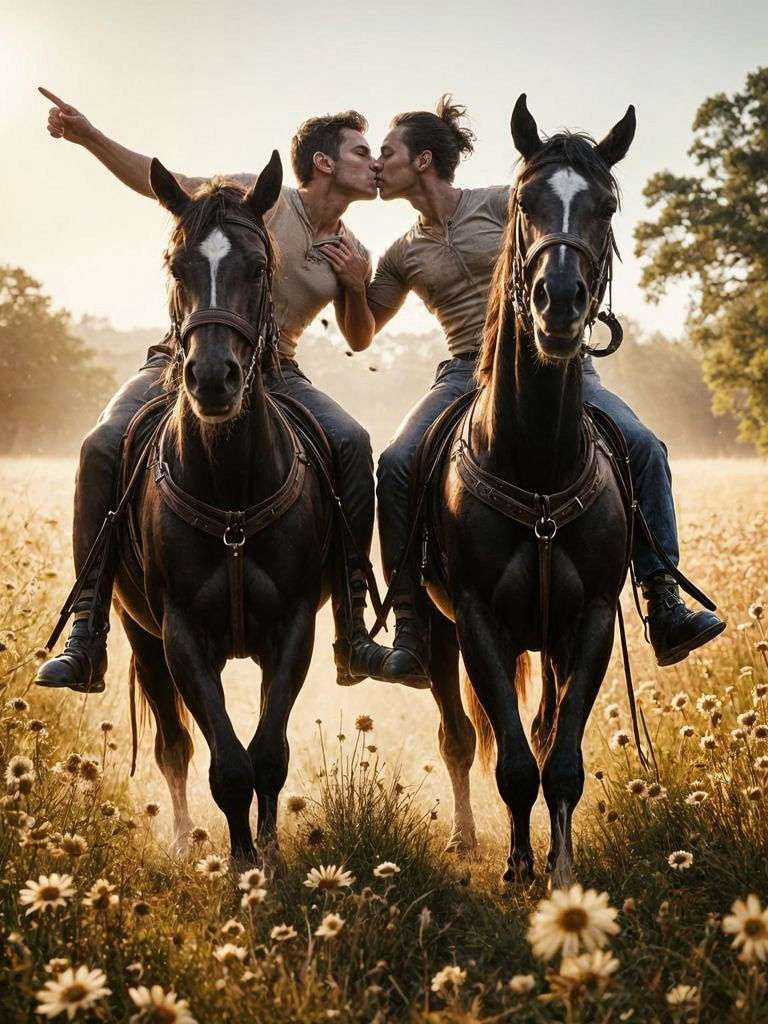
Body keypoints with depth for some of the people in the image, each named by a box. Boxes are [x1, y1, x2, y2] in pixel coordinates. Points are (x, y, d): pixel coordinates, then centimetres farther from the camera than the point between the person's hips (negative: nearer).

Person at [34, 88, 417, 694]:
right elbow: (161, 183, -6)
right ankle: (87, 636, -23)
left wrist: (358, 287, -2)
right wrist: (89, 137, -19)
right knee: (104, 446, -28)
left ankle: (353, 633, -20)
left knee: (352, 440, -25)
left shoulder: (353, 253, 8)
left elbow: (359, 340, 20)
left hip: (273, 372, 3)